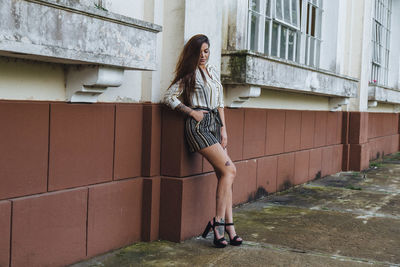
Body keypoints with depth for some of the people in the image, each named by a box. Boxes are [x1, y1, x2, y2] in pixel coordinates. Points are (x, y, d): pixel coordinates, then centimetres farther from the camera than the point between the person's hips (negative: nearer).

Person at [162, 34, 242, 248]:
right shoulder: (189, 74, 3)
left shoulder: (212, 71, 20)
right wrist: (192, 112, -8)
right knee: (229, 170, -14)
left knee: (224, 175, 0)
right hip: (199, 125, -7)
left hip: (214, 125, 7)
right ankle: (218, 222, -7)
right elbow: (168, 97, -2)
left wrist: (223, 129, 13)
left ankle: (229, 227, 3)